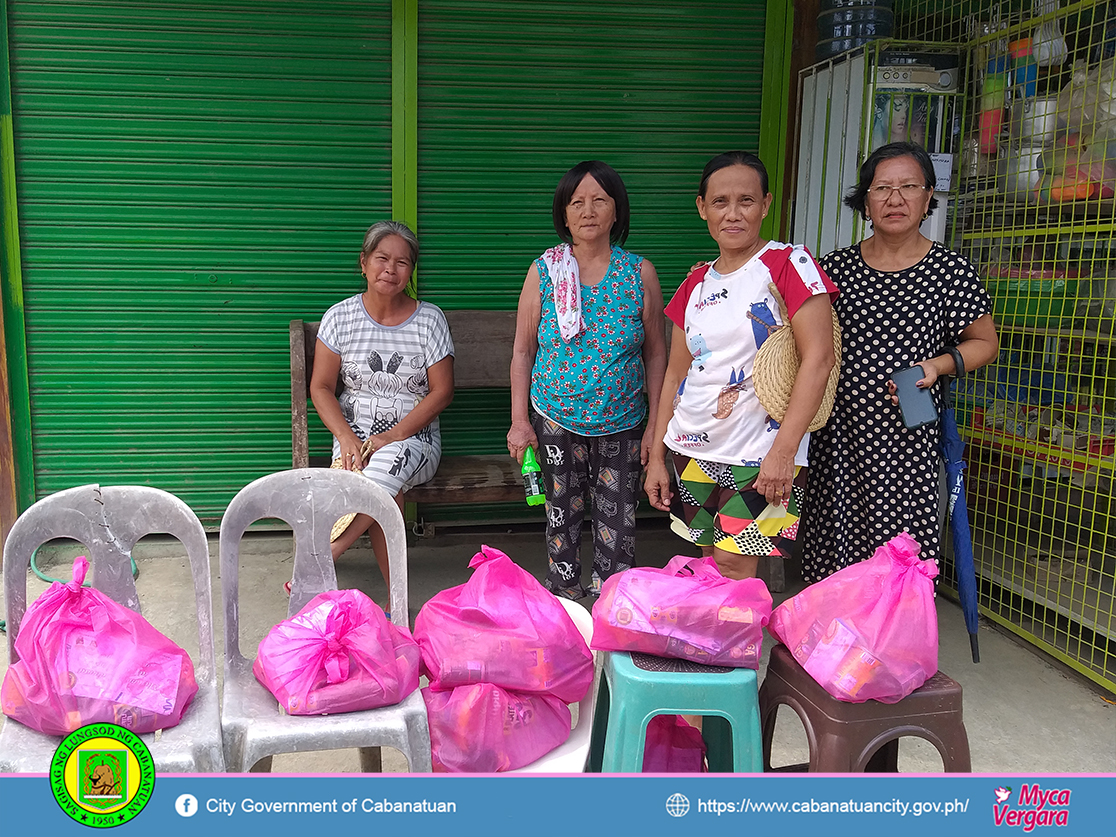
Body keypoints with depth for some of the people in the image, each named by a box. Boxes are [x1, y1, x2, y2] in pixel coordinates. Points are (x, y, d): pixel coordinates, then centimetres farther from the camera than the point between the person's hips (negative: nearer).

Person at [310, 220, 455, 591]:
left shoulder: (429, 319, 0)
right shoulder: (340, 317, 3)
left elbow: (442, 391, -2)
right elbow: (321, 387, 3)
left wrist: (394, 436, -15)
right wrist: (347, 438, -15)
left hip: (415, 436, 0)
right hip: (355, 433, 1)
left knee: (386, 467, -36)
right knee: (384, 493, -32)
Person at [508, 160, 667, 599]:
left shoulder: (639, 272, -3)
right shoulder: (543, 271, -3)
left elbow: (656, 353, 2)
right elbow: (523, 350, 2)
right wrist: (519, 420, -3)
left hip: (621, 424, 0)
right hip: (556, 419, 0)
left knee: (617, 523, 3)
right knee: (562, 514, 9)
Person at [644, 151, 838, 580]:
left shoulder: (787, 263, -6)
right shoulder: (696, 284, 11)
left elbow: (818, 358, -14)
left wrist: (783, 450, -20)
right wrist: (657, 457, 12)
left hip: (759, 453, -5)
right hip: (692, 448, 6)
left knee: (734, 566, -8)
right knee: (709, 564, 11)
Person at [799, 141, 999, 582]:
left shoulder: (952, 271, -1)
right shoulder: (835, 266, 6)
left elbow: (984, 342, 8)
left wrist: (937, 365, -9)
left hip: (907, 436, -2)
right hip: (838, 432, 2)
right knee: (833, 547, 7)